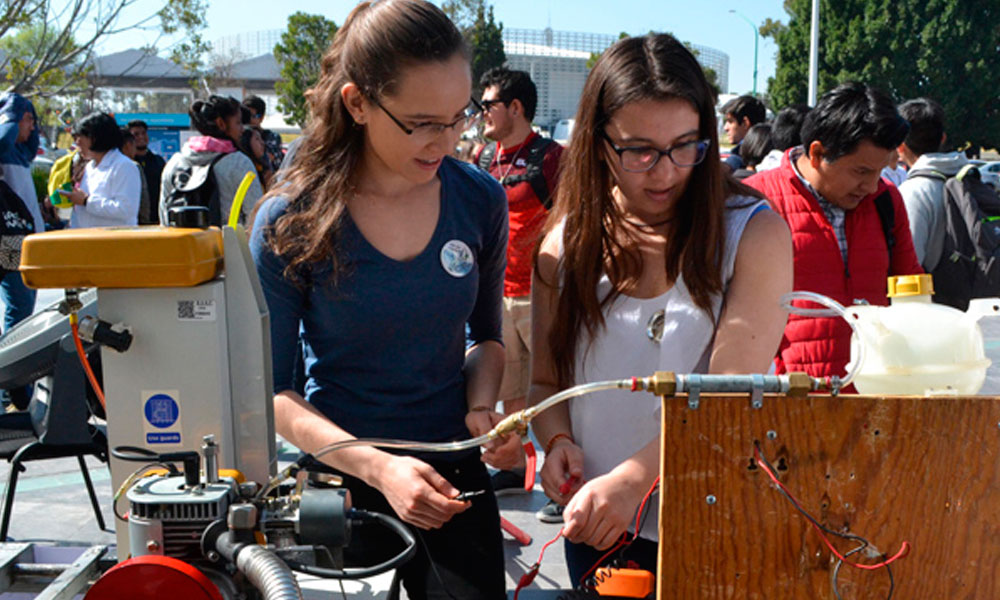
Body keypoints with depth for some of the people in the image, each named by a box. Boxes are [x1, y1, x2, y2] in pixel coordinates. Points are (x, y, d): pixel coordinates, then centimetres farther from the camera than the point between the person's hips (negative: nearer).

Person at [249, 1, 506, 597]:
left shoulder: (481, 200, -7)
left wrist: (482, 406, -11)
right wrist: (378, 467, -25)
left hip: (452, 475, 2)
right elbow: (273, 391, -12)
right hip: (338, 473, -2)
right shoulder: (289, 223, -16)